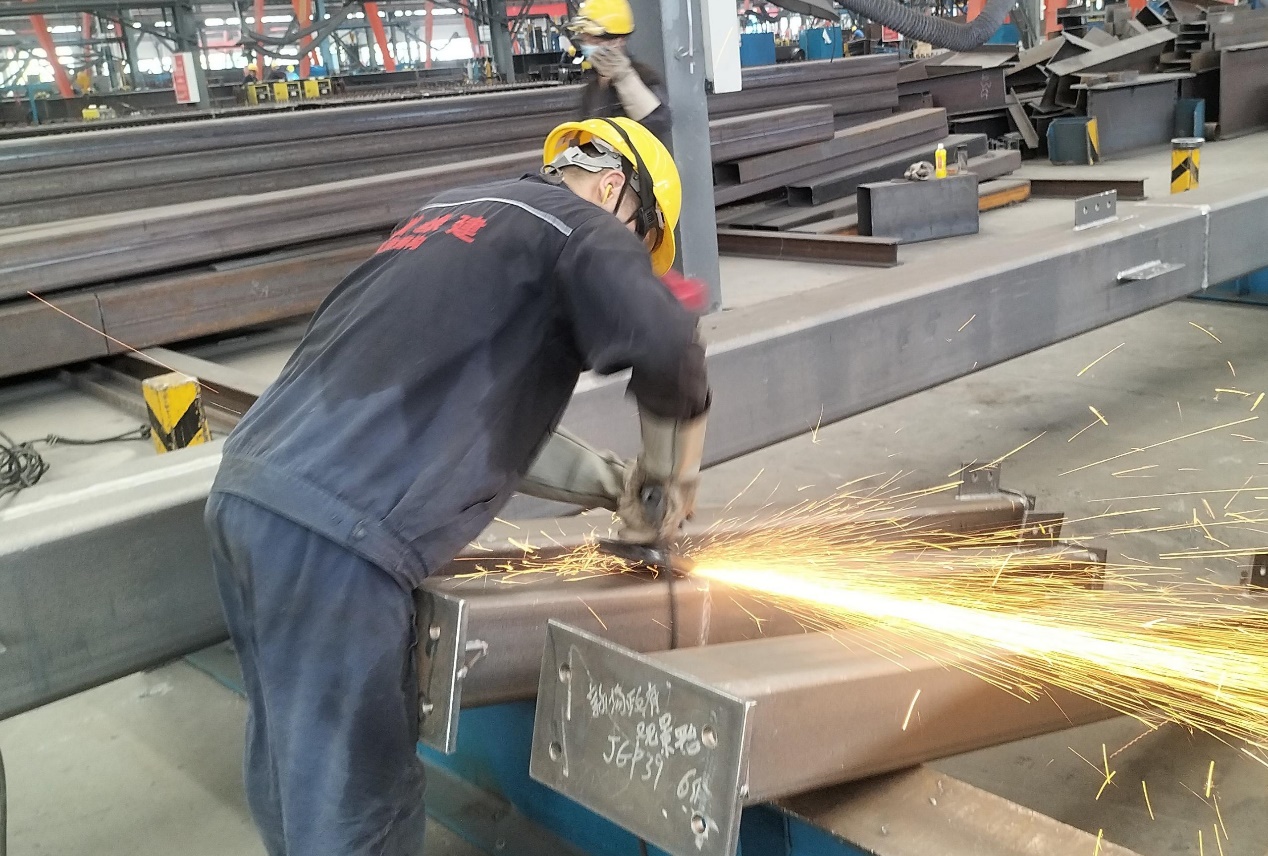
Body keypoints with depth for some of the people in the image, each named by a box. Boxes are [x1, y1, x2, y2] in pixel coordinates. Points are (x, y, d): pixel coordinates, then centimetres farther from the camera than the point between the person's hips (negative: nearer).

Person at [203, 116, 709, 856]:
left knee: (298, 773, 23)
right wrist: (672, 476, 1)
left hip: (249, 494, 9)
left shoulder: (453, 213, 26)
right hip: (333, 535, -9)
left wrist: (614, 482, 28)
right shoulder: (576, 223, 2)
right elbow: (667, 348, -17)